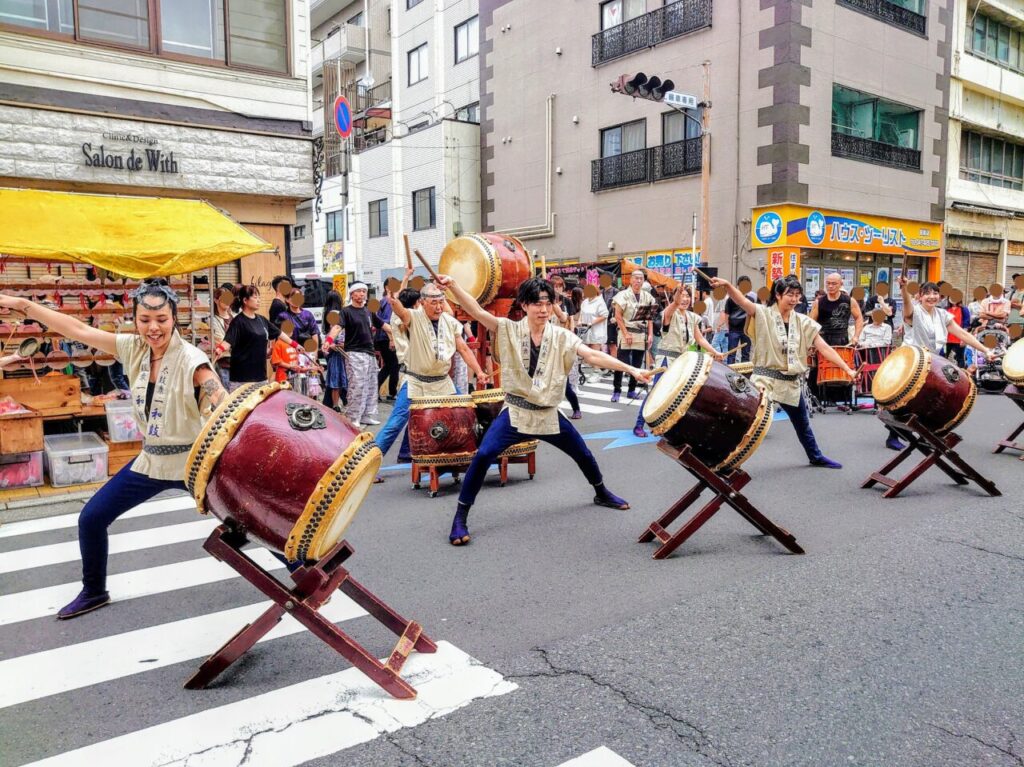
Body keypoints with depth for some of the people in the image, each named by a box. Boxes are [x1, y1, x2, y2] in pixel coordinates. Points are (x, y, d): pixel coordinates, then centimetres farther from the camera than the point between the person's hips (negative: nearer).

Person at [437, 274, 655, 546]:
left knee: (583, 454, 17)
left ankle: (601, 493, 49)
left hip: (549, 414, 3)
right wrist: (453, 285, -34)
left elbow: (593, 356, -14)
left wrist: (631, 369, -25)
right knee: (483, 456, -21)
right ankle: (460, 517, -7)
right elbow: (477, 312, -19)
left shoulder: (562, 337, -4)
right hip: (515, 412, -2)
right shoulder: (509, 329, -7)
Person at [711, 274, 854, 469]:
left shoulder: (803, 322, 3)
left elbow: (824, 348, 1)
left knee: (803, 424, 23)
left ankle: (816, 457, 45)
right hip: (765, 379, -5)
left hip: (791, 383, 5)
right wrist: (727, 284, -46)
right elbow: (742, 301, -27)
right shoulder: (764, 314, -9)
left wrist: (847, 369, -7)